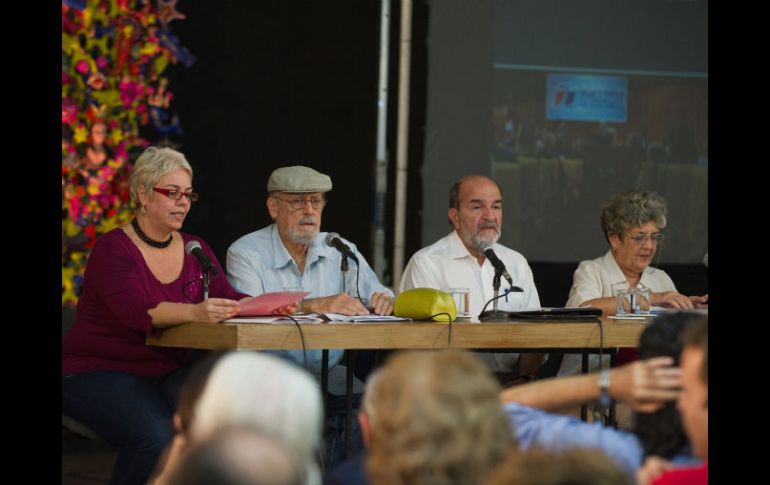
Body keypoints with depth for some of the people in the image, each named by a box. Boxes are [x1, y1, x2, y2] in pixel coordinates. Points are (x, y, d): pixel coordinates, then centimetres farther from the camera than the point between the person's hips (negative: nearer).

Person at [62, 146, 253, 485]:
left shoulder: (195, 249, 10)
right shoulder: (113, 249, -10)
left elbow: (228, 300, -2)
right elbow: (137, 311, -28)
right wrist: (194, 312, -45)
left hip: (167, 372, 5)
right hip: (98, 372, -5)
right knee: (159, 436, -32)